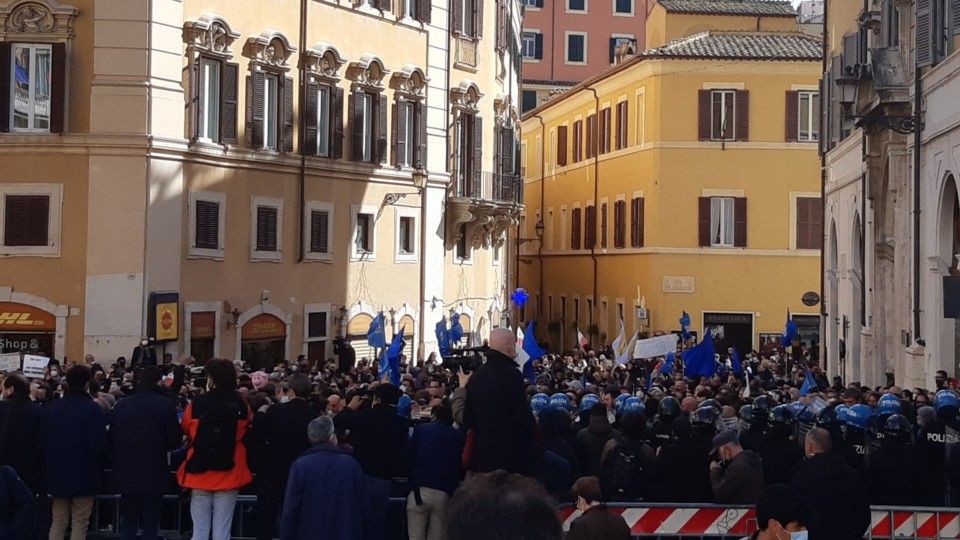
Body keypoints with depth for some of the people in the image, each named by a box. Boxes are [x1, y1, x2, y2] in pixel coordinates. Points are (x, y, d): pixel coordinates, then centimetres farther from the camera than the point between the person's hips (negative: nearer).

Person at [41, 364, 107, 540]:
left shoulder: (51, 408, 1)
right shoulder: (93, 410, -14)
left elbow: (42, 442, 6)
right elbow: (98, 445, -16)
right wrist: (99, 468, 4)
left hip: (57, 473, 4)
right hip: (84, 474, -4)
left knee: (58, 521, 13)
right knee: (79, 522, 2)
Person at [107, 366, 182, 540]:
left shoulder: (122, 404, 0)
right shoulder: (166, 405, -10)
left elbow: (111, 439, 2)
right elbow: (175, 441, -9)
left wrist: (115, 463, 15)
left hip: (126, 473, 3)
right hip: (154, 474, -3)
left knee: (128, 521, 13)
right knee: (150, 522, 5)